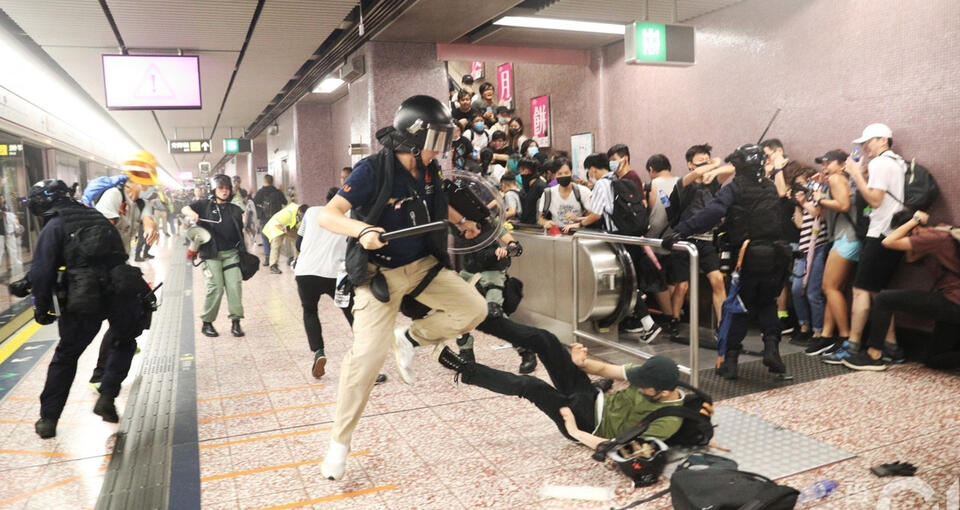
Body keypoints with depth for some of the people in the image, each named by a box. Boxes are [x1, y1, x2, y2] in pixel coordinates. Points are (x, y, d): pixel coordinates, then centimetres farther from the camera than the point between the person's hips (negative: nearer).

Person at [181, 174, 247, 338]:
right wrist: (191, 213, -26)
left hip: (231, 253, 3)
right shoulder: (205, 205, 7)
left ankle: (235, 321, 0)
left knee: (235, 285, -7)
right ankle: (207, 323, 8)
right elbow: (184, 209, -5)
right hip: (211, 254, -2)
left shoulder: (234, 209, 15)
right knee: (215, 287, -8)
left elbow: (246, 219, 8)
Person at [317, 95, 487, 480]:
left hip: (423, 263, 6)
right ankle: (339, 441, 5)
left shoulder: (428, 171, -1)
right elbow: (327, 215, -26)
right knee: (367, 354, -14)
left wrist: (462, 222, 12)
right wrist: (363, 230, -43)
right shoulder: (372, 169, -20)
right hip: (380, 271, -6)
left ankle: (409, 339, 18)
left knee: (474, 309, -2)